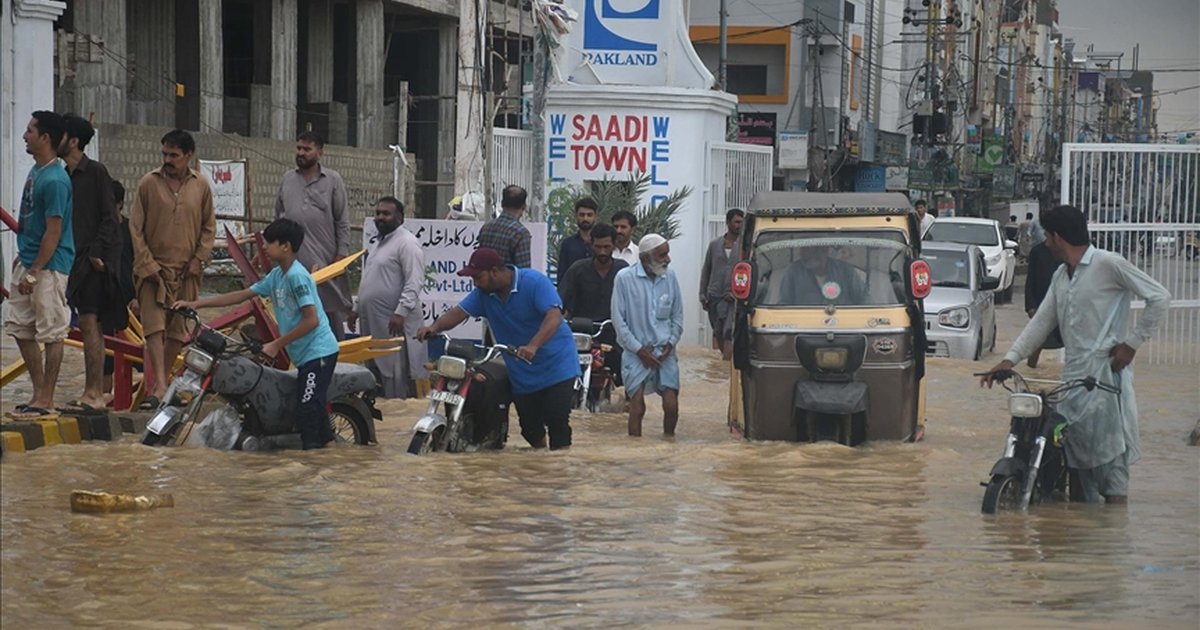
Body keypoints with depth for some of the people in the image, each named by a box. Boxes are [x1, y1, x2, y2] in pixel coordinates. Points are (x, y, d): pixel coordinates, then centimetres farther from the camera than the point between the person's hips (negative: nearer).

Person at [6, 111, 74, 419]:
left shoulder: (54, 180, -19)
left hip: (49, 267, -10)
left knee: (51, 332, -2)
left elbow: (53, 232, -20)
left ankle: (46, 399, 2)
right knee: (22, 329, 13)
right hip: (28, 263, 10)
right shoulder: (35, 171, 11)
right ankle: (39, 392, 21)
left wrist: (33, 273, -19)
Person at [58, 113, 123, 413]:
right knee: (89, 326, 10)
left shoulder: (96, 172, -7)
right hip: (78, 260, 9)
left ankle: (94, 394, -13)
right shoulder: (66, 176, 17)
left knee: (90, 323, -12)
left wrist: (96, 252, -18)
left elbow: (109, 217, -12)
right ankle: (92, 393, 13)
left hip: (95, 261, -9)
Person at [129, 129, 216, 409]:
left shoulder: (201, 187, 5)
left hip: (186, 271, 3)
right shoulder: (149, 183, -2)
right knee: (154, 327, -13)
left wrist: (199, 259, 0)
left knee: (179, 330, 6)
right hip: (154, 268, -3)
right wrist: (147, 264, -7)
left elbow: (209, 227, 13)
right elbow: (135, 227, 0)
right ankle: (160, 386, -20)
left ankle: (159, 382, 18)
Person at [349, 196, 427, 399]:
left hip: (395, 324, -10)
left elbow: (414, 283, -19)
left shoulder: (407, 243, -10)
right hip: (373, 323, 10)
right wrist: (357, 309, 25)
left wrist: (401, 312, -26)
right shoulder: (379, 242, 21)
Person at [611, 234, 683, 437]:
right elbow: (618, 319, -6)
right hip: (636, 352, -3)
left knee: (671, 406, -3)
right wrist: (638, 349, -9)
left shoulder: (670, 277, 3)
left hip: (664, 352, 3)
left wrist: (671, 343, -1)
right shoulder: (625, 278, -7)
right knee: (637, 407, -9)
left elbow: (677, 314, 12)